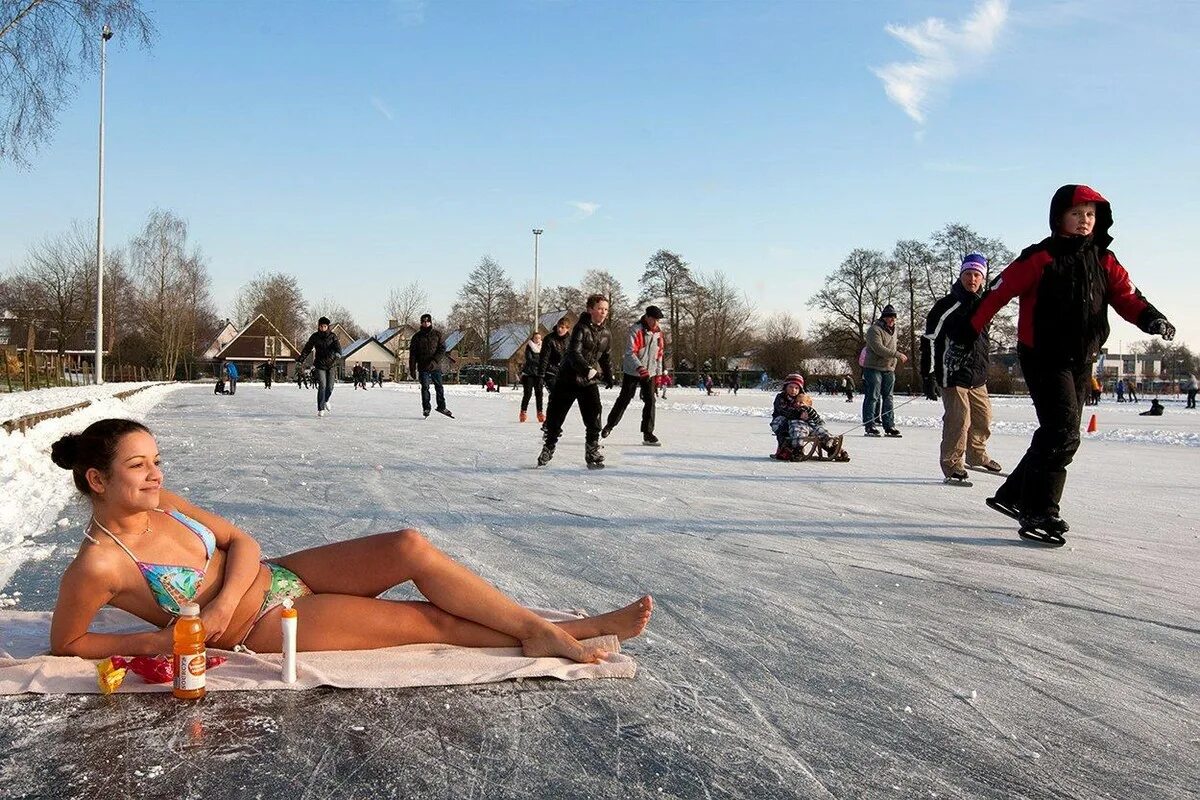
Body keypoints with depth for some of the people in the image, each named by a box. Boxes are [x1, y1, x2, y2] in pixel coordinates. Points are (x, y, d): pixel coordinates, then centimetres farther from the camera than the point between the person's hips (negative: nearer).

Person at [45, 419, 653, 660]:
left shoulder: (158, 502, -1)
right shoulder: (99, 564, -20)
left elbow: (241, 541, 3)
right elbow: (65, 644, -7)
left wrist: (222, 603, -16)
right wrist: (155, 641, -17)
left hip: (278, 575, 6)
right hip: (266, 625, -6)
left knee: (411, 547, -15)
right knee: (430, 620, -11)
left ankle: (539, 629, -7)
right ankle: (544, 635, 3)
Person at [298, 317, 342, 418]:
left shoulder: (332, 336, -1)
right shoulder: (315, 336, 0)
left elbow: (337, 345, -16)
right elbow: (307, 348, 7)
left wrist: (338, 352, -37)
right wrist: (300, 359, 1)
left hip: (331, 364, 1)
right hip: (320, 364, -1)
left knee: (330, 387, 3)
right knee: (322, 386, -14)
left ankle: (326, 400, 37)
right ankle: (321, 409, -12)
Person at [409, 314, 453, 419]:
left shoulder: (437, 334, 3)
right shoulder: (417, 336, 4)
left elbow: (442, 349, -3)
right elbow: (412, 354, 4)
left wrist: (434, 360, -18)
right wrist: (412, 369, -1)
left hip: (436, 366, 0)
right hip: (423, 367, 0)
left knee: (439, 387, 4)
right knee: (425, 387, -3)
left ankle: (442, 407, 18)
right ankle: (426, 409, 6)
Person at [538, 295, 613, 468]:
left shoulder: (605, 333, 7)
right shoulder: (581, 328, -14)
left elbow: (605, 356, 21)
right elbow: (574, 353, -24)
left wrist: (608, 375, 10)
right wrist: (587, 369, -37)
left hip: (590, 382, 4)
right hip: (569, 378, -4)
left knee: (594, 418, -9)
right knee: (555, 416, 5)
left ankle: (592, 454, 4)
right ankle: (548, 448, 26)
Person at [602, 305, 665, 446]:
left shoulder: (658, 332, 6)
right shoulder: (635, 330, -16)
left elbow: (659, 353, 16)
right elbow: (630, 352, -23)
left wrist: (658, 372, 15)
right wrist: (639, 367, -36)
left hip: (649, 373, 5)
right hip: (632, 371, -5)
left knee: (650, 401, -2)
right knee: (624, 399, 3)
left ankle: (648, 434, 3)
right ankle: (610, 425, 22)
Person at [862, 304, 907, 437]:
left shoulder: (893, 329, 15)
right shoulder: (875, 329, -12)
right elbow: (879, 349, -22)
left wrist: (899, 353, 7)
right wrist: (897, 355, -24)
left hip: (889, 369, 8)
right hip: (874, 367, -8)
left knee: (888, 398, 9)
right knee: (873, 397, -6)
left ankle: (889, 426, 12)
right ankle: (870, 425, -3)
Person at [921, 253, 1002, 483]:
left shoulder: (982, 304, 13)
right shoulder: (948, 305, -10)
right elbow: (929, 339, -12)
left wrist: (984, 367, 25)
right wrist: (928, 375, -16)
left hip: (977, 377, 8)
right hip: (953, 375, -8)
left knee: (984, 417, 14)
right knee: (959, 420, -11)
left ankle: (977, 455, 35)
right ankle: (952, 465, 1)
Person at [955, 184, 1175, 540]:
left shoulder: (1104, 261, 9)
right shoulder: (1041, 258, -9)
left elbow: (1126, 296, 2)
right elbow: (1001, 290, -11)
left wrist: (1150, 318, -18)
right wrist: (970, 329, -16)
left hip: (1080, 361, 7)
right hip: (1043, 358, -7)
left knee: (1057, 435, 12)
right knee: (1063, 432, -16)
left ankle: (1014, 495, 26)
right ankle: (1039, 513, -9)